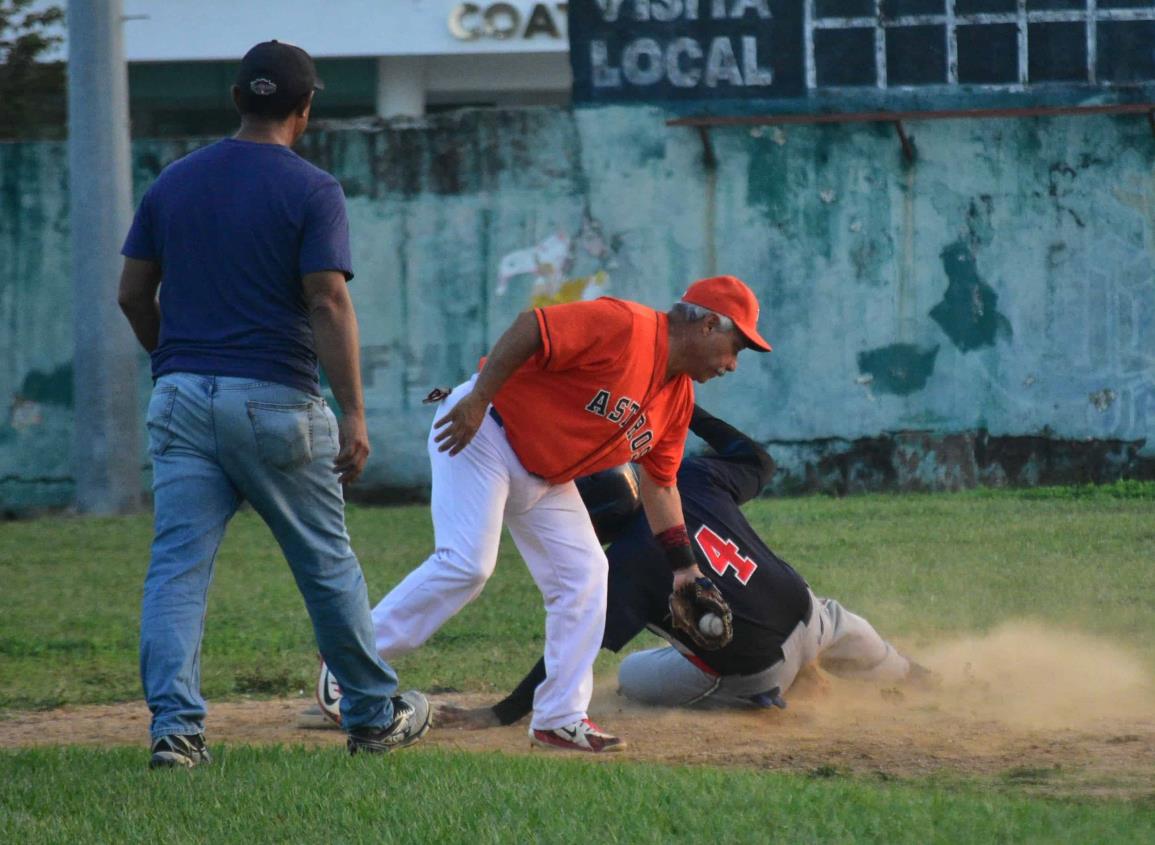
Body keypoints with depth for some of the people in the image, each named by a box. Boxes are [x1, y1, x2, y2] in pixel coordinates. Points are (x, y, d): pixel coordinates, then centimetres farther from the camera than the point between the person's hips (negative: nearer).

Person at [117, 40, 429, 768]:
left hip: (182, 399, 3)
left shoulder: (174, 182, 8)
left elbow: (133, 293, 11)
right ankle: (375, 713, 21)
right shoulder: (311, 190, -7)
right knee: (327, 562, 10)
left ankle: (175, 722, -13)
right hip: (274, 402, -3)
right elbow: (329, 304, -15)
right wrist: (353, 414, -16)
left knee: (178, 565, 0)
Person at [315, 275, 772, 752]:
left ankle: (560, 719, 5)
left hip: (545, 477, 10)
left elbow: (659, 484, 16)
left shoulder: (678, 397, 8)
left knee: (584, 575, 1)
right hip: (480, 432, -9)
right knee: (465, 565, -19)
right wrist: (478, 399, -31)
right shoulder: (623, 325, -20)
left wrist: (682, 566, 13)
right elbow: (531, 327, -27)